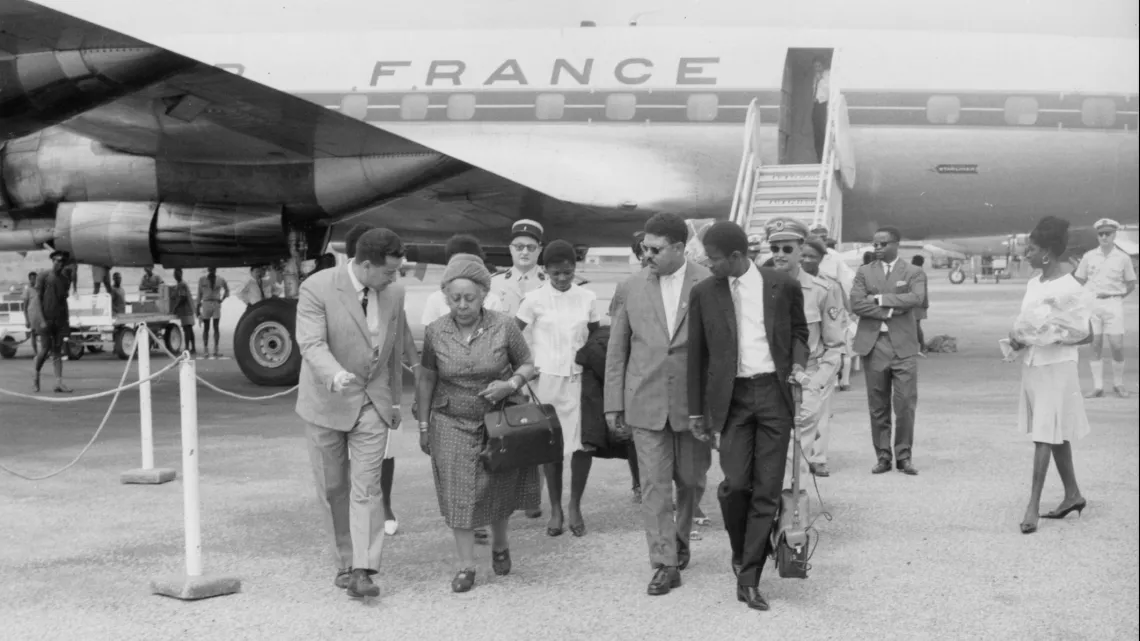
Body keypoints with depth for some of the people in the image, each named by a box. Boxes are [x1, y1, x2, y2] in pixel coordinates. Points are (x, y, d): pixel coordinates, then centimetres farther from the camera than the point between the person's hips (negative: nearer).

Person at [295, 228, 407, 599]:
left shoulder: (394, 294, -1)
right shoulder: (317, 289, -16)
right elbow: (311, 344, -25)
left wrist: (395, 399, 17)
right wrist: (335, 375, -45)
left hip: (372, 403, 2)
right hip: (325, 402, -2)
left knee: (366, 486, -8)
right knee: (332, 488, 7)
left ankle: (363, 570, -10)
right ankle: (344, 561, 21)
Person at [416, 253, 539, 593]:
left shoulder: (504, 327, -10)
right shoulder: (435, 332, -6)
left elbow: (528, 365, 1)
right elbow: (426, 379, 3)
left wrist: (511, 384, -20)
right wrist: (424, 425, 5)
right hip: (452, 424, 1)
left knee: (499, 490, 10)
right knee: (458, 494, -2)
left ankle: (500, 545, 37)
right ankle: (466, 565, 7)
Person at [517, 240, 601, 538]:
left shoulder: (588, 298, 3)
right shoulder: (535, 299, -3)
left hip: (579, 377, 1)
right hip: (546, 377, -1)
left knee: (583, 443, -4)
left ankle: (575, 507, 14)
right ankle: (555, 510, 17)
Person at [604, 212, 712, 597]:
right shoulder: (634, 287, 2)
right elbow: (617, 347, 6)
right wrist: (613, 402, 3)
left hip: (693, 401, -1)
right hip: (646, 402, 1)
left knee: (690, 479, 13)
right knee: (654, 483, -2)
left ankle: (680, 540, 38)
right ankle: (665, 564, 5)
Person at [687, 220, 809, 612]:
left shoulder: (782, 286, 2)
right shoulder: (704, 293, 4)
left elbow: (799, 330, 19)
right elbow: (697, 354, 9)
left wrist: (798, 363, -1)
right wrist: (696, 410, 9)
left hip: (775, 392, 0)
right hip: (731, 396, 0)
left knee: (767, 490, -2)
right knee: (736, 483, -12)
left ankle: (749, 579, 6)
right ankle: (742, 553, 17)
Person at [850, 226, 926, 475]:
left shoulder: (913, 272, 7)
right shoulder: (864, 272, 11)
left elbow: (917, 298, -12)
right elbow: (856, 303, -4)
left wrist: (880, 299, -11)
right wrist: (891, 310, -10)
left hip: (904, 346, -1)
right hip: (873, 345, 1)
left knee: (906, 403, -5)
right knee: (878, 406, 4)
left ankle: (903, 456, 6)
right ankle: (883, 457, 12)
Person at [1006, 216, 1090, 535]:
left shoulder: (1068, 288, -16)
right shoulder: (1033, 283, 8)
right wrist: (1017, 337, -3)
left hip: (1056, 367, -8)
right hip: (1032, 364, 8)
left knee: (1045, 435, -7)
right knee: (1056, 436, 15)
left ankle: (1033, 505, -5)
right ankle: (1073, 495, 26)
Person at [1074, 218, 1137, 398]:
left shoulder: (1123, 258, 2)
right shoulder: (1089, 256, 6)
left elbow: (1131, 284, 11)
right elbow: (1079, 280, 13)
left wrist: (1117, 297, 1)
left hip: (1113, 304, -1)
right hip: (1092, 303, 1)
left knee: (1117, 346, -6)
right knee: (1095, 346, 1)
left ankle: (1118, 384, 11)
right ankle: (1097, 387, 6)